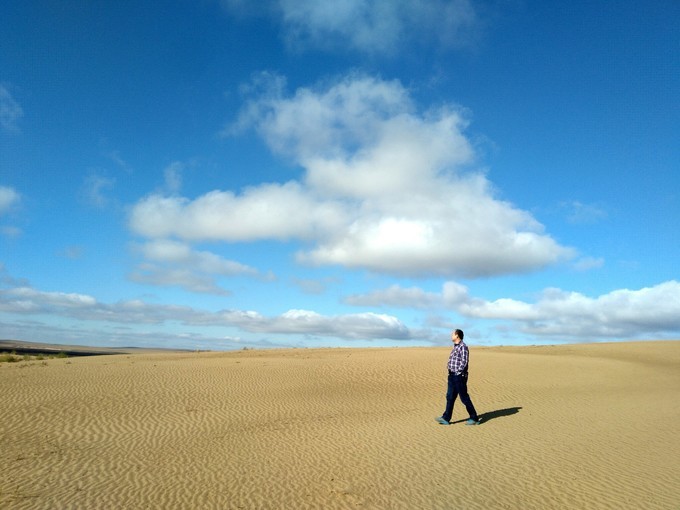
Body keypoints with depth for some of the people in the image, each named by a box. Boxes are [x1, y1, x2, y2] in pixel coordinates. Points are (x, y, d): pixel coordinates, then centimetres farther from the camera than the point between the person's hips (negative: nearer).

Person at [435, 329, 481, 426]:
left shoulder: (463, 346, -14)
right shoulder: (455, 346, 16)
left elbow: (464, 361, -20)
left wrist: (458, 372, -17)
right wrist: (449, 364, 9)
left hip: (459, 376, -9)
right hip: (452, 376, 9)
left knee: (464, 398, -1)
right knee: (450, 397, 8)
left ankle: (474, 418, 10)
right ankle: (446, 418, 10)